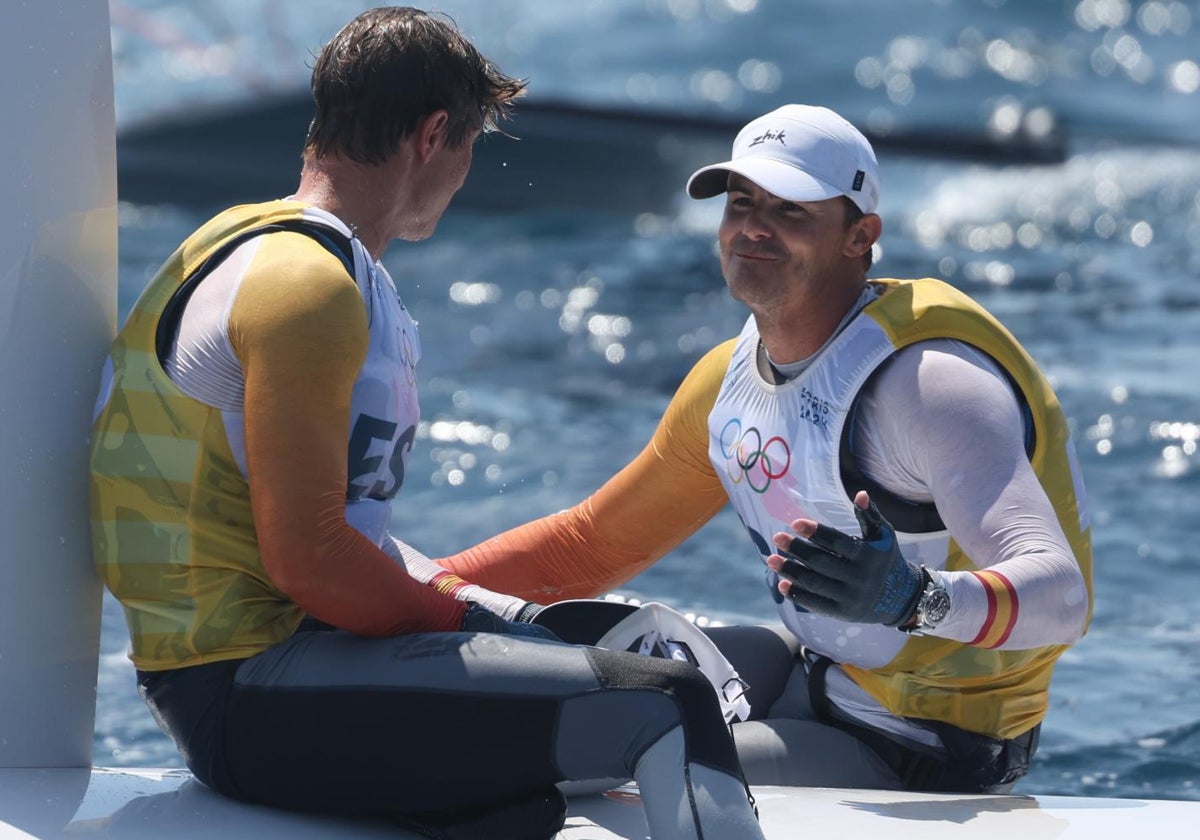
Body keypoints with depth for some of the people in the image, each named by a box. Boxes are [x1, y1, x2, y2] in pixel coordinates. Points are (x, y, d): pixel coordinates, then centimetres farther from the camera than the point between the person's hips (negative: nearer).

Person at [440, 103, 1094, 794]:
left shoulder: (925, 379, -24)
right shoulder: (729, 378, 3)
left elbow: (1066, 594, -34)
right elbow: (594, 541, 15)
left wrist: (917, 598, -53)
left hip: (920, 758, -9)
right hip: (819, 675, 9)